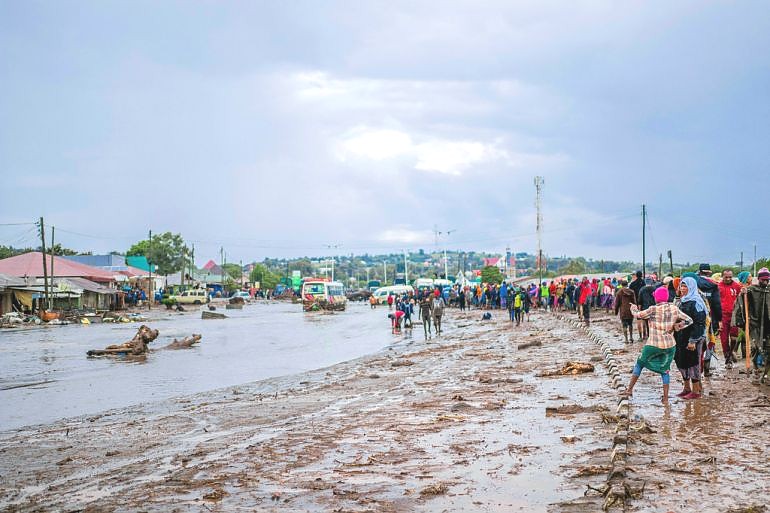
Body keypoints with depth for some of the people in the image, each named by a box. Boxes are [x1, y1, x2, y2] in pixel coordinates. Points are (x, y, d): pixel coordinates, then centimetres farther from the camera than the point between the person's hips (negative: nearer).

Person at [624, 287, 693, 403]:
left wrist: (633, 308, 18)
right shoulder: (674, 309, -1)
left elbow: (638, 315, -1)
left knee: (640, 364, 17)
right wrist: (676, 326, -2)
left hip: (653, 345, -3)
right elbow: (689, 320, 4)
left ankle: (630, 389, 19)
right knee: (665, 369, 16)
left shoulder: (653, 310, -13)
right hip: (670, 345, 3)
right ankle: (665, 397, 13)